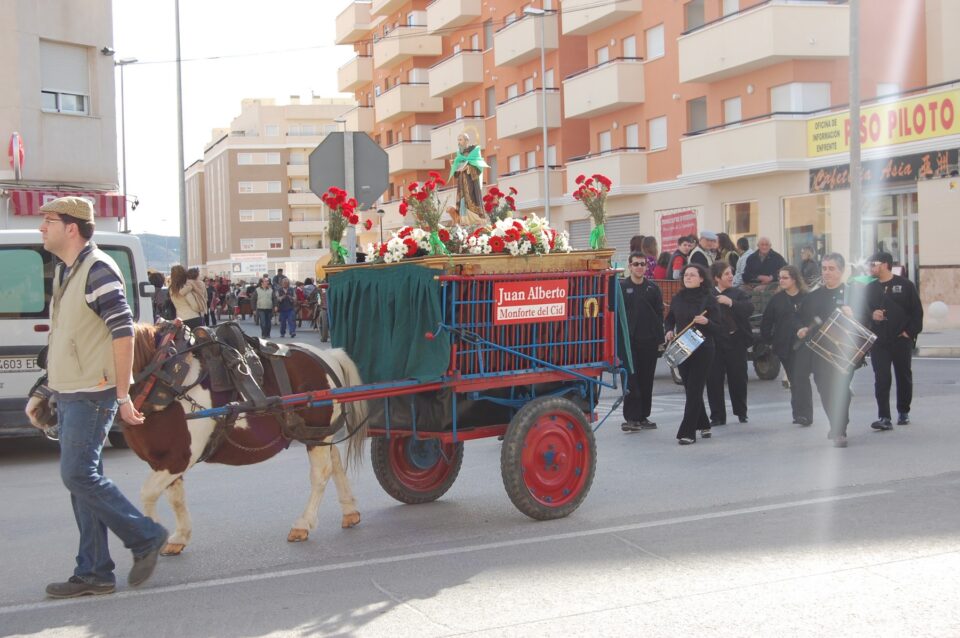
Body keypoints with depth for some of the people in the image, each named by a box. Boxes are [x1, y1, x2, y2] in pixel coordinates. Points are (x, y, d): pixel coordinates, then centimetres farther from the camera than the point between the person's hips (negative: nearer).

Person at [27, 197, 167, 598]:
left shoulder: (97, 269, -14)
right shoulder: (64, 271, 15)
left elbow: (123, 331, -18)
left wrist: (123, 395, -19)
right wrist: (47, 394, 19)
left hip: (92, 395, -9)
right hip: (68, 395, 9)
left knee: (78, 475, -11)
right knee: (83, 479, 9)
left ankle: (145, 538, 4)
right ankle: (94, 573, 14)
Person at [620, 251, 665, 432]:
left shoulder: (653, 288, 10)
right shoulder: (621, 287, 1)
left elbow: (659, 315, 10)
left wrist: (660, 339, 3)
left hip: (649, 341, 3)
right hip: (629, 341, -3)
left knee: (647, 380, 7)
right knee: (631, 380, -6)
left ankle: (643, 416, 15)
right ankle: (631, 417, -3)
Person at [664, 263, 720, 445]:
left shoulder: (708, 299, -4)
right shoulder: (677, 299, 8)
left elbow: (717, 327, -4)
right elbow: (669, 320, 20)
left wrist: (706, 322, -24)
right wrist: (669, 331, -1)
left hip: (703, 349, -5)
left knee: (694, 390, -7)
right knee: (690, 389, 12)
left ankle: (687, 432, -6)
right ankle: (703, 425, 30)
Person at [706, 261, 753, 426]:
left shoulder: (739, 294, 4)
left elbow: (749, 309, -12)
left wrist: (731, 302, -20)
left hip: (736, 342, 0)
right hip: (714, 343, 0)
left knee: (738, 378, 8)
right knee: (714, 380, 0)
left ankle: (741, 412, 26)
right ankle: (717, 416, 9)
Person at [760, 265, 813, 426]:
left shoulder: (807, 298, -4)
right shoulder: (777, 299, 6)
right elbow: (766, 322, 11)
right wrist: (769, 341, 8)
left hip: (803, 344, -4)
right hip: (784, 345, 4)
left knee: (801, 378, -15)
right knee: (793, 380, 11)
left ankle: (804, 413, -16)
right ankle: (799, 412, 20)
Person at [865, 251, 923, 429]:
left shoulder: (905, 285, -1)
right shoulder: (870, 288, 9)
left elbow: (917, 311, -2)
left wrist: (910, 332, -10)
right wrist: (871, 315, -9)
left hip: (902, 340, -2)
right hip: (878, 341, 2)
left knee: (904, 377, 11)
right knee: (881, 379, -5)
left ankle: (903, 412, 26)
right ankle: (884, 417, -6)